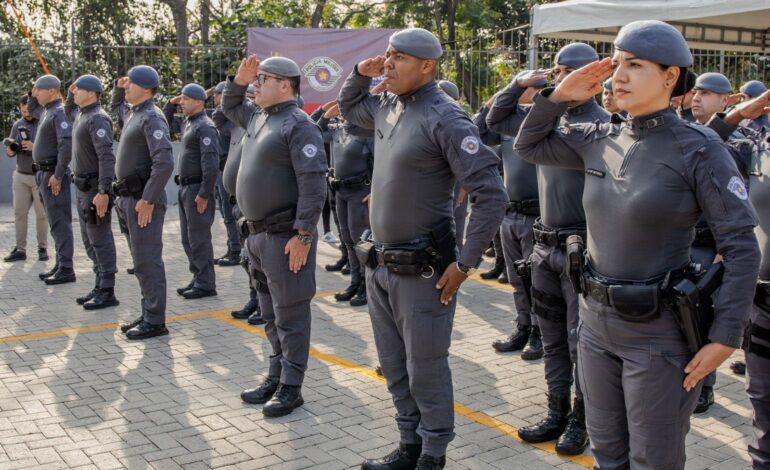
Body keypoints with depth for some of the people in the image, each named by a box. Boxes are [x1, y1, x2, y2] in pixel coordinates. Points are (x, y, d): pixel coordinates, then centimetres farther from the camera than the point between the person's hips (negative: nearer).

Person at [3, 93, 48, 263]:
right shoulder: (18, 125, 8)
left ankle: (42, 248, 13)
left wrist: (34, 147, -25)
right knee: (19, 213, 3)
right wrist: (10, 150, -12)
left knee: (42, 214, 4)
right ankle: (20, 249, 8)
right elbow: (10, 151, 11)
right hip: (21, 175, 4)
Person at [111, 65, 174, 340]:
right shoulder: (132, 112, 14)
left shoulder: (151, 117, -14)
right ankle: (148, 313, 22)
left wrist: (148, 200, -23)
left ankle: (155, 321, 0)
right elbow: (116, 106, 40)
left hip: (143, 199, -10)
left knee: (147, 261, -6)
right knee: (141, 259, 14)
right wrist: (118, 87, 18)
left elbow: (164, 163, -24)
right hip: (130, 198, 10)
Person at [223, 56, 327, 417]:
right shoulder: (258, 116, 14)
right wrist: (239, 80, 15)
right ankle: (275, 377, 29)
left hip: (285, 237, -9)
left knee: (290, 315, 0)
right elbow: (229, 107, 34)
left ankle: (291, 388, 10)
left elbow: (313, 184, -21)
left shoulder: (298, 125, -14)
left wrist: (304, 235, -23)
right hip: (258, 234, 9)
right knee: (270, 315, 17)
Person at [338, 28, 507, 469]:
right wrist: (361, 72, 10)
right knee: (394, 365, 17)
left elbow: (492, 195, -19)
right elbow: (348, 107, 31)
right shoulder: (386, 106, 7)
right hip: (380, 264, 8)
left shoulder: (445, 118, -17)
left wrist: (466, 263, -16)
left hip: (422, 270, -8)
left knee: (425, 368, 5)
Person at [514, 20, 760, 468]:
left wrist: (725, 338, -16)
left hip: (658, 331, -5)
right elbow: (529, 145, 17)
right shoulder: (601, 139, 3)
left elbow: (742, 248, -14)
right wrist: (558, 95, 1)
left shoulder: (698, 148, -14)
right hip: (597, 320, 6)